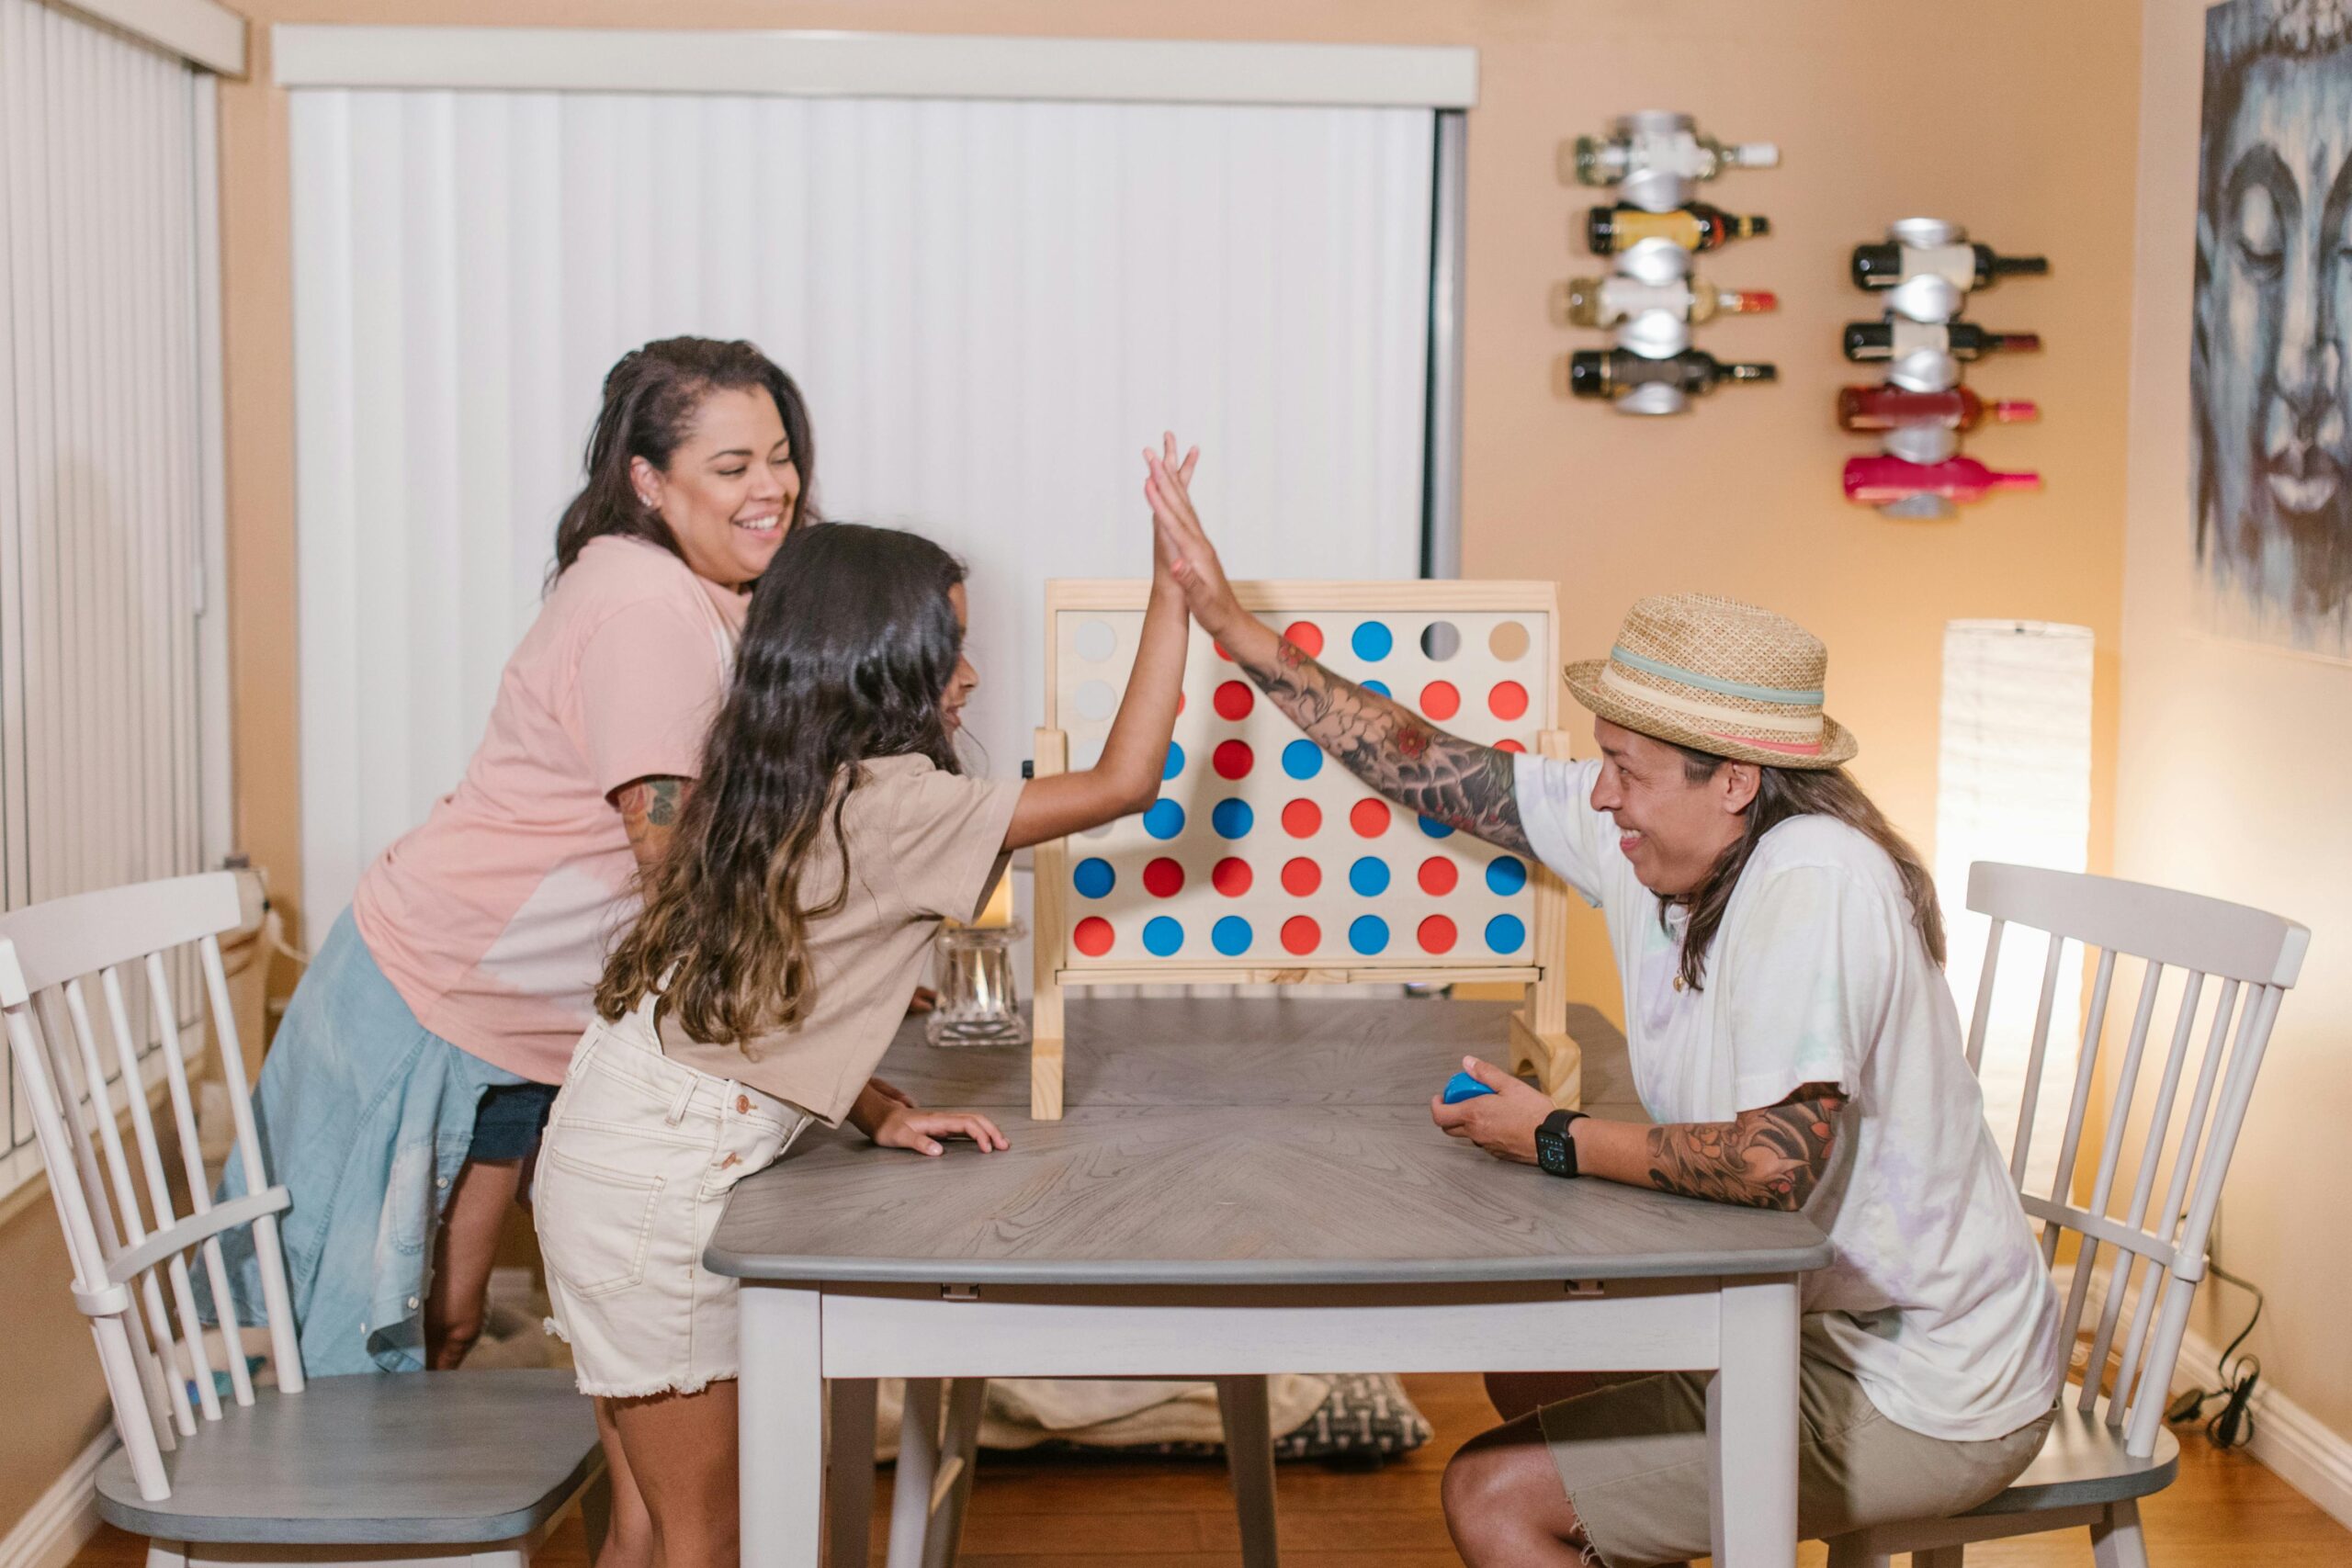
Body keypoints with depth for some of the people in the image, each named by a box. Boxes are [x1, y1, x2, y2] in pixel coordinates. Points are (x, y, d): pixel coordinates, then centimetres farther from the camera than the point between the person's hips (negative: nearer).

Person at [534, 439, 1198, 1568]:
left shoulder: (774, 790, 9)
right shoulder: (889, 807, -17)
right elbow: (1122, 782, -15)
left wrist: (878, 1115, 5)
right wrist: (1173, 587, -10)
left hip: (609, 1153, 9)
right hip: (659, 1190, -9)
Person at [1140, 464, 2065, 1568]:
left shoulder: (1812, 880, -27)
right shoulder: (1647, 835, -2)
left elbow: (1777, 1160, -34)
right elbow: (1435, 770, 5)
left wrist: (1555, 1141, -21)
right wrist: (1232, 626, 4)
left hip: (1918, 1395, -9)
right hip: (1816, 1313, 9)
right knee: (1526, 1376, 26)